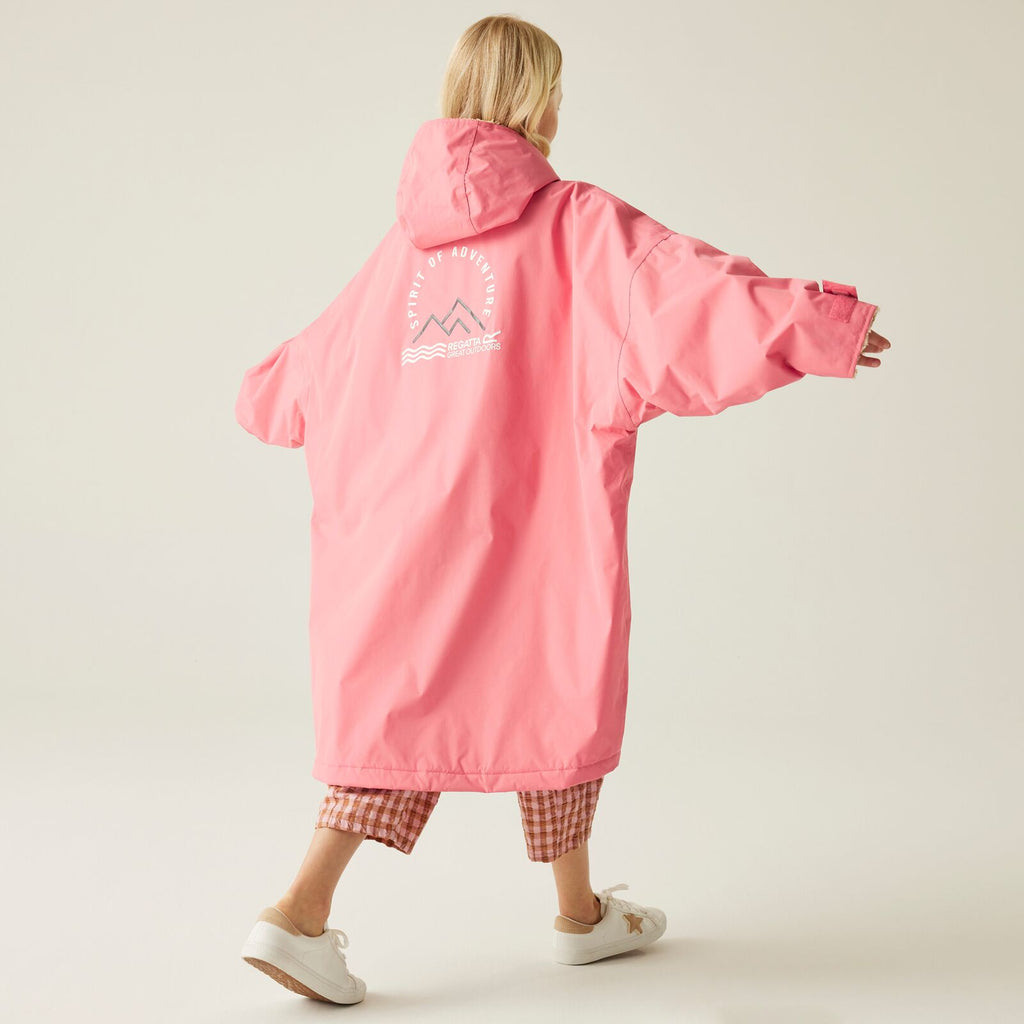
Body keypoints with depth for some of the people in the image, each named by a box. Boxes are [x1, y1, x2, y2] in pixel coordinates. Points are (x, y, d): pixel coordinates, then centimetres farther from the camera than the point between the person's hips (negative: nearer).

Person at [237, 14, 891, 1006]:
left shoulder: (406, 240, 10)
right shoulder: (572, 221, -5)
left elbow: (326, 350, 20)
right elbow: (678, 286, -18)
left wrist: (263, 399, 39)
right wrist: (815, 323, -17)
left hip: (408, 513, 5)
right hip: (531, 514, -5)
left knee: (404, 701, 11)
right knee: (554, 693, 11)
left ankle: (300, 912, 4)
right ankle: (580, 911, 28)